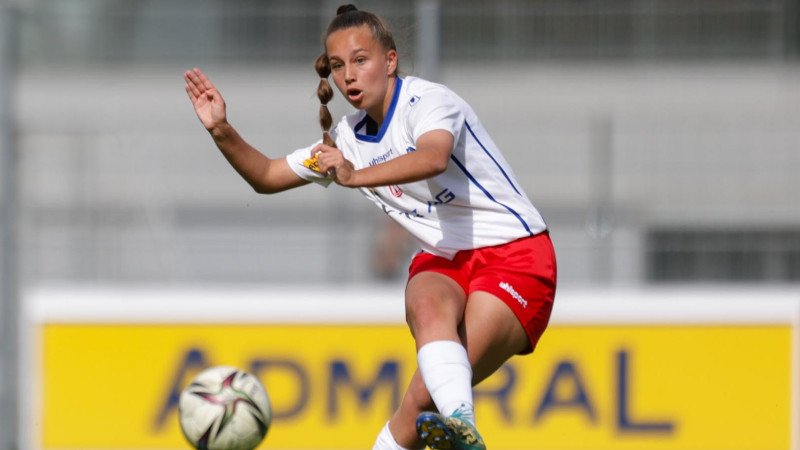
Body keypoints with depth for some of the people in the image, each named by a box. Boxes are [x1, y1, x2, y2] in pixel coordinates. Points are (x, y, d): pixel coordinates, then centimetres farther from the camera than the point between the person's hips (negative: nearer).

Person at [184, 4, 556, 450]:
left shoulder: (428, 100, -12)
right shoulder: (349, 138, 11)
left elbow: (434, 158, -35)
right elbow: (267, 176, 21)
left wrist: (357, 176, -48)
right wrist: (222, 131, 3)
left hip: (515, 255, -3)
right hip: (444, 262, 3)